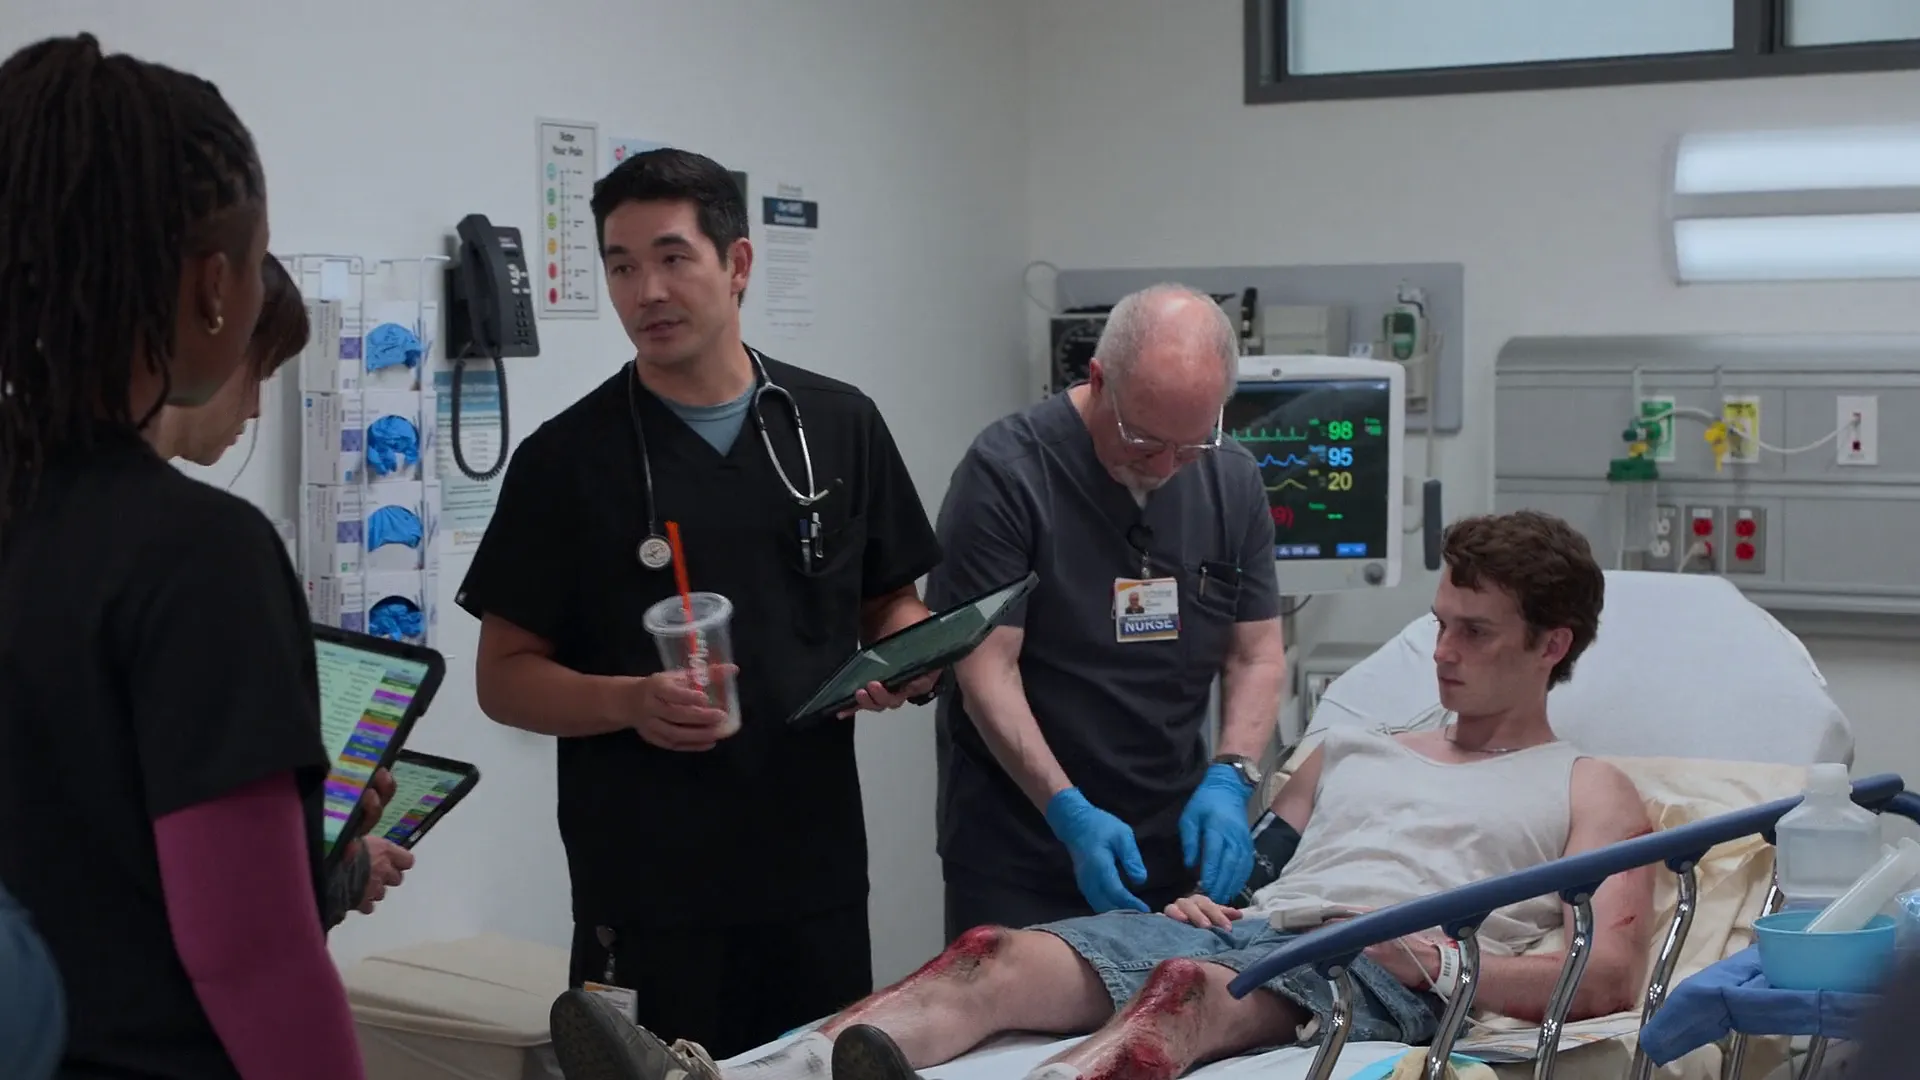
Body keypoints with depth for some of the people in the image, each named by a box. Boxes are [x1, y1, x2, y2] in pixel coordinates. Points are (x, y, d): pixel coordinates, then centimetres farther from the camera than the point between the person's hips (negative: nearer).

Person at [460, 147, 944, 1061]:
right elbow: (504, 677, -1)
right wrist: (631, 702, -18)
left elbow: (894, 600, 15)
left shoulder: (838, 426, 5)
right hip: (647, 892, -2)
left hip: (817, 872, 3)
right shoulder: (568, 457, -2)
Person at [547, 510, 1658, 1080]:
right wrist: (1202, 890, 7)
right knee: (994, 959, -24)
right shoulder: (1356, 751, 35)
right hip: (1241, 927, 6)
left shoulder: (1589, 791, 18)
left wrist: (1453, 967, -12)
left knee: (1188, 988, -40)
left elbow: (1612, 975, 3)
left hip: (1374, 968, -5)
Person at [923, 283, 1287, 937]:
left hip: (1181, 842, 4)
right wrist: (1069, 813, -24)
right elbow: (987, 669, -15)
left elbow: (1257, 654, 7)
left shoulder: (1233, 481, 4)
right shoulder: (1006, 472, -13)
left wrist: (1228, 781, -10)